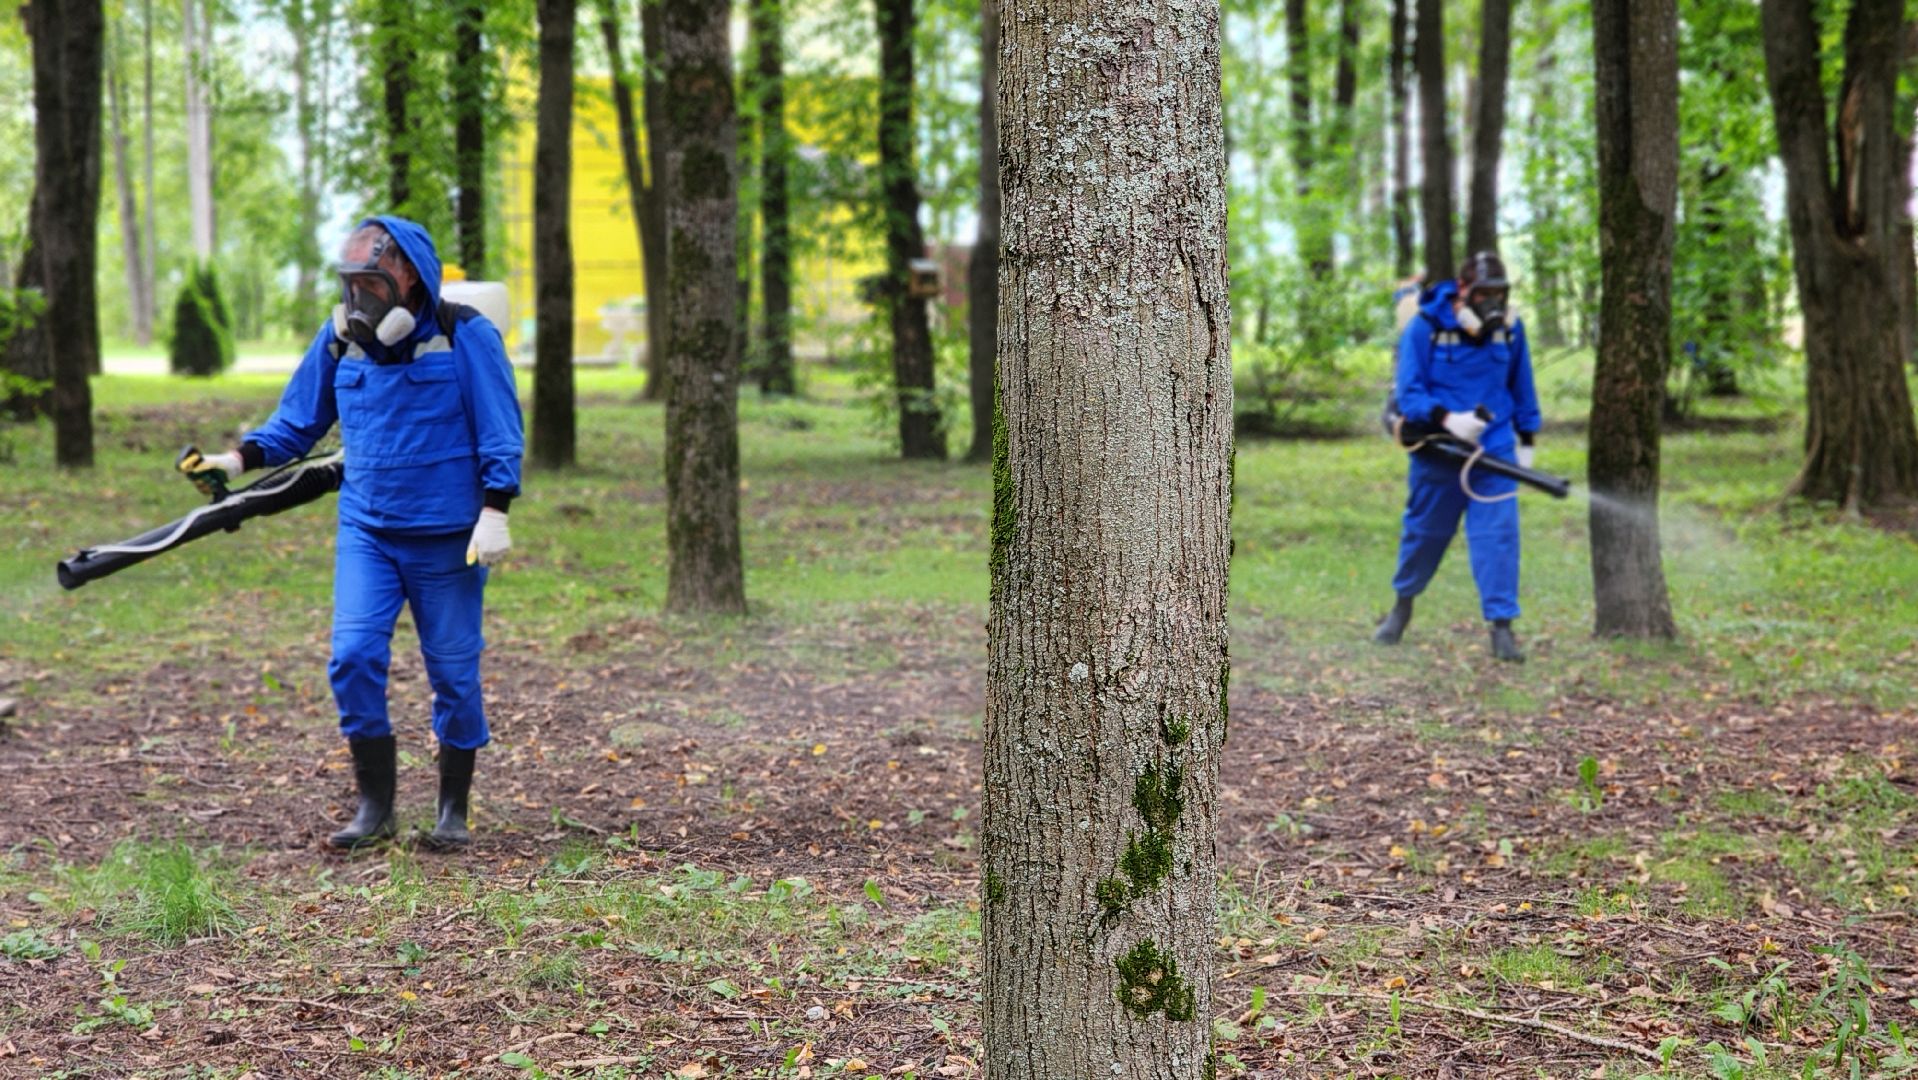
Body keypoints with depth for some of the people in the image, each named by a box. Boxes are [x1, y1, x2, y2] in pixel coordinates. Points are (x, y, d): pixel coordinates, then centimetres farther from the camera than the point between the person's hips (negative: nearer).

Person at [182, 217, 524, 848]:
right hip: (366, 530, 3)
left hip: (447, 536, -3)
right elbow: (298, 421, 12)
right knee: (353, 659, -9)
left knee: (453, 671, 4)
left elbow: (500, 433, -6)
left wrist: (494, 512, -13)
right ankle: (374, 807, 4)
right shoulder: (339, 339, 5)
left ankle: (454, 812, 17)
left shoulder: (464, 337, -7)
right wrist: (239, 459, -2)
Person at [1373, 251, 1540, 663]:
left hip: (1494, 449, 1)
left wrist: (1527, 440, 12)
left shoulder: (1510, 328, -3)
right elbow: (1409, 393, -15)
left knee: (1498, 533, -9)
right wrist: (1448, 419, -30)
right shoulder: (1425, 327, -13)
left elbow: (1522, 387, 10)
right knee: (1424, 531, 13)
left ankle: (1501, 625, -6)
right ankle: (1403, 604, 37)